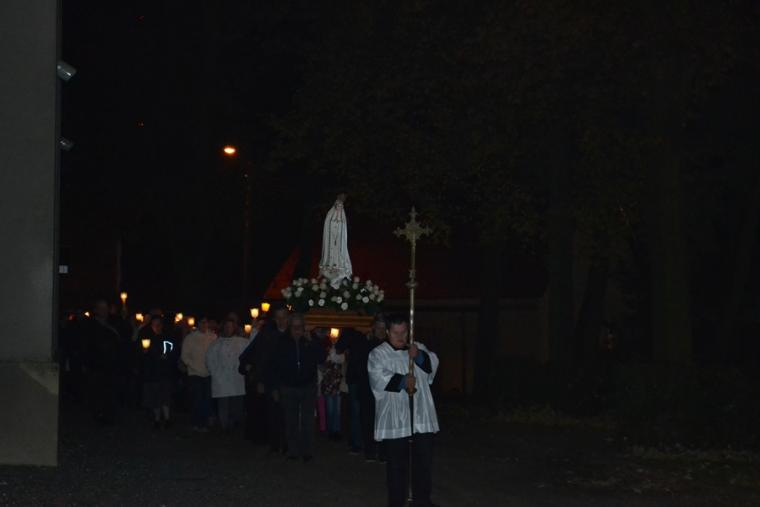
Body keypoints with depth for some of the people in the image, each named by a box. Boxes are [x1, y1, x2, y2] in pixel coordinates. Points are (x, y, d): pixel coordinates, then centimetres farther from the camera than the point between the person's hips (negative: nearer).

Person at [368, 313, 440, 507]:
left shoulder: (418, 348, 13)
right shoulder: (378, 354, 1)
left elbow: (432, 364, -2)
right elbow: (379, 377, -14)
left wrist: (419, 356, -20)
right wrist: (403, 382, -17)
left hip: (422, 416, 4)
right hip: (394, 418, -3)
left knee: (424, 458, 7)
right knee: (397, 462, 1)